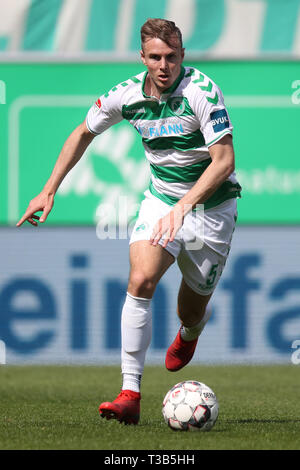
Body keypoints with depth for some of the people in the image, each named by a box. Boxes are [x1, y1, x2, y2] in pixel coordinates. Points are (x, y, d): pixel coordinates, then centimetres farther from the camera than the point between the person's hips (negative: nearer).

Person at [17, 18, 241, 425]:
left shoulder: (202, 92, -23)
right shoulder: (127, 95, -8)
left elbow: (224, 160, -27)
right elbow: (83, 133, 10)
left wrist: (182, 208, -37)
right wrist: (49, 190, 7)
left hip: (211, 205, -3)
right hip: (160, 198, 3)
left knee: (192, 312, 8)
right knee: (140, 281, -22)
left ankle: (188, 335, 50)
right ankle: (130, 394, -22)